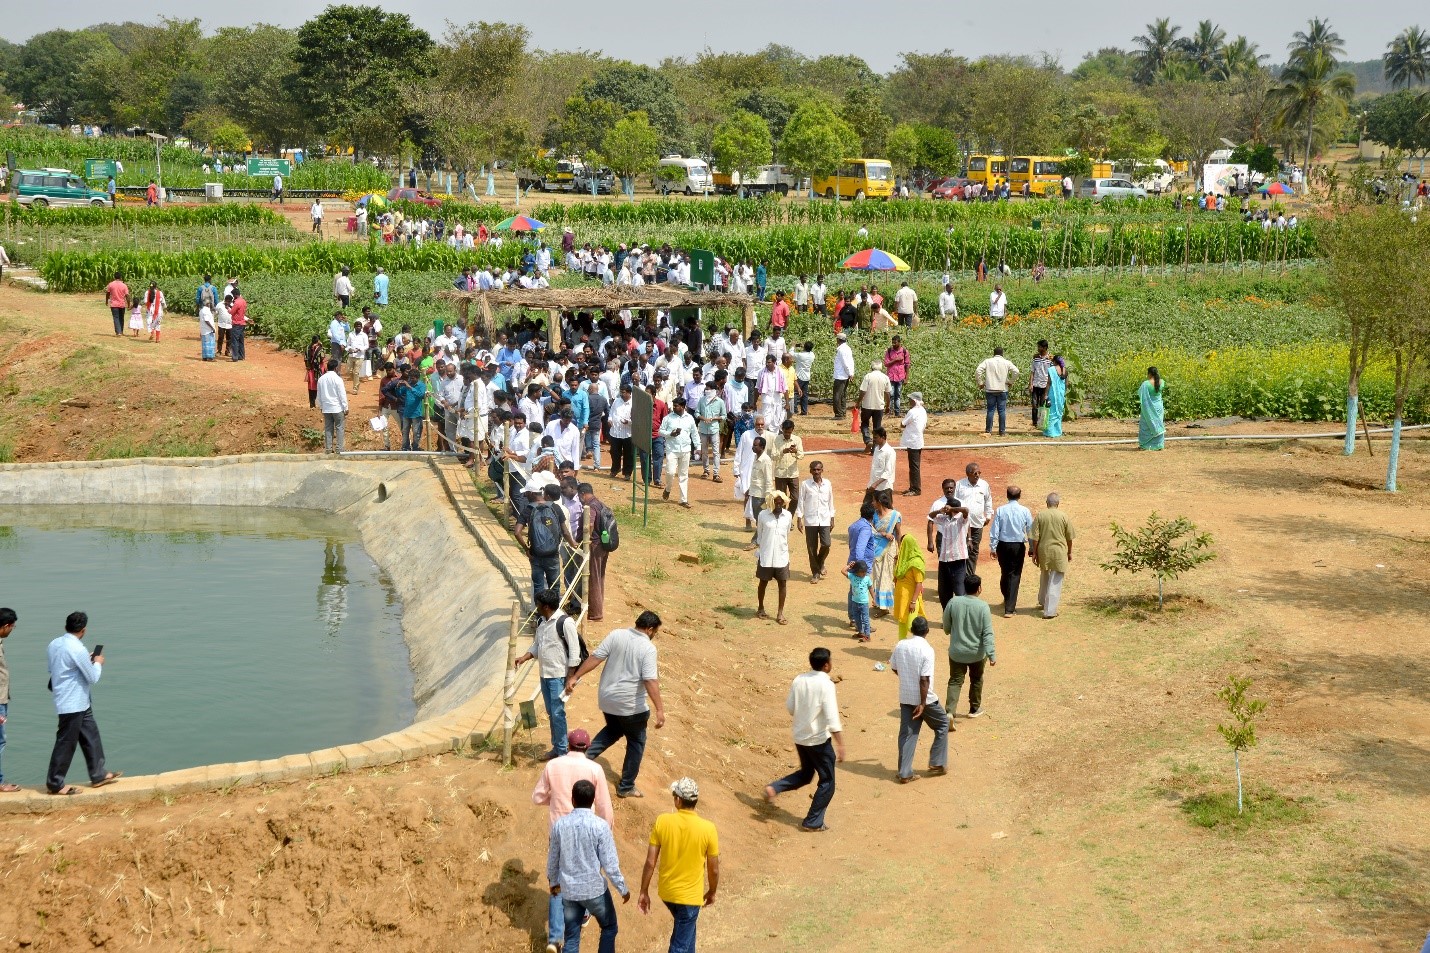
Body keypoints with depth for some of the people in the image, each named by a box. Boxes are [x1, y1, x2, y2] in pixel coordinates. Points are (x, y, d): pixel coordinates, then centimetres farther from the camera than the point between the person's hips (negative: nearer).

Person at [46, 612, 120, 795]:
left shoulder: (55, 644, 4)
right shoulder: (77, 649, -23)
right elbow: (93, 678, -17)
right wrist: (98, 663, 5)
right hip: (73, 704, -9)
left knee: (91, 737, 16)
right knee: (66, 743, 0)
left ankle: (98, 775, 24)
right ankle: (55, 783, 8)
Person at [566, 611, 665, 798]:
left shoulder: (616, 635, -3)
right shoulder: (648, 648, -16)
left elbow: (594, 657, -5)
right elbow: (650, 681, -23)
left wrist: (575, 677, 0)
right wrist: (659, 709, -24)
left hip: (606, 699, 6)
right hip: (631, 705, -6)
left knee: (613, 730, 31)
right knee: (636, 743, 13)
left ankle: (586, 757, 15)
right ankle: (626, 787, 18)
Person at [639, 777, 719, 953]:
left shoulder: (662, 821, -15)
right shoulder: (708, 829, -19)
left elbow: (650, 862, -10)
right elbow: (714, 870, -8)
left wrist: (644, 892, 2)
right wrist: (712, 892, 11)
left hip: (666, 892, 3)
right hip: (690, 896, -3)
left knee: (685, 930, 31)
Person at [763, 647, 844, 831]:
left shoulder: (798, 680, 0)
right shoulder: (826, 684, -20)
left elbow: (790, 708, 8)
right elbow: (832, 718, -24)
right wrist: (840, 745, -22)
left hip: (800, 738, 7)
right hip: (819, 740, -7)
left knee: (806, 773, 27)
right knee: (827, 782, 8)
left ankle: (774, 788, 8)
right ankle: (813, 823, 10)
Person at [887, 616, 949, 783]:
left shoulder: (900, 645, -2)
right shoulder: (927, 650, -19)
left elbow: (894, 668, 11)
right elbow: (924, 679, -21)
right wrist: (923, 704, -18)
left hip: (905, 698, 5)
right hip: (924, 699, -5)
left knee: (907, 733, 9)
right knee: (942, 725, 18)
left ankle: (904, 773, 5)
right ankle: (937, 764, 20)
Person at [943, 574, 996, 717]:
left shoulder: (953, 602, -10)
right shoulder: (983, 606, -15)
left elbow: (946, 627, 2)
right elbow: (988, 633, -17)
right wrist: (991, 655, -14)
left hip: (957, 651, 1)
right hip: (977, 652, -1)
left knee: (955, 681, 7)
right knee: (976, 680, 21)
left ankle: (949, 711, -9)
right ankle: (974, 709, 35)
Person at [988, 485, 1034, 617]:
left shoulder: (1000, 510, -8)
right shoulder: (1024, 511, -7)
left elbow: (994, 530, -6)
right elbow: (1031, 530, -1)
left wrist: (993, 548, 2)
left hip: (1003, 545, 1)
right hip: (1018, 546, -1)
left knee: (1005, 573, 19)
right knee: (1015, 575, 2)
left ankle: (1007, 600, 41)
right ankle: (1009, 608, -5)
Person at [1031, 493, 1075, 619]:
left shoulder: (1040, 516, -5)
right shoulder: (1064, 517, -7)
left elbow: (1035, 537, -5)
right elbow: (1069, 538, 0)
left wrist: (1034, 553, 4)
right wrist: (1069, 552, 14)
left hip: (1043, 551, 3)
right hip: (1059, 552, -3)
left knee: (1044, 577, 26)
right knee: (1055, 582, 0)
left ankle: (1043, 601, 44)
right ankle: (1050, 611, -4)